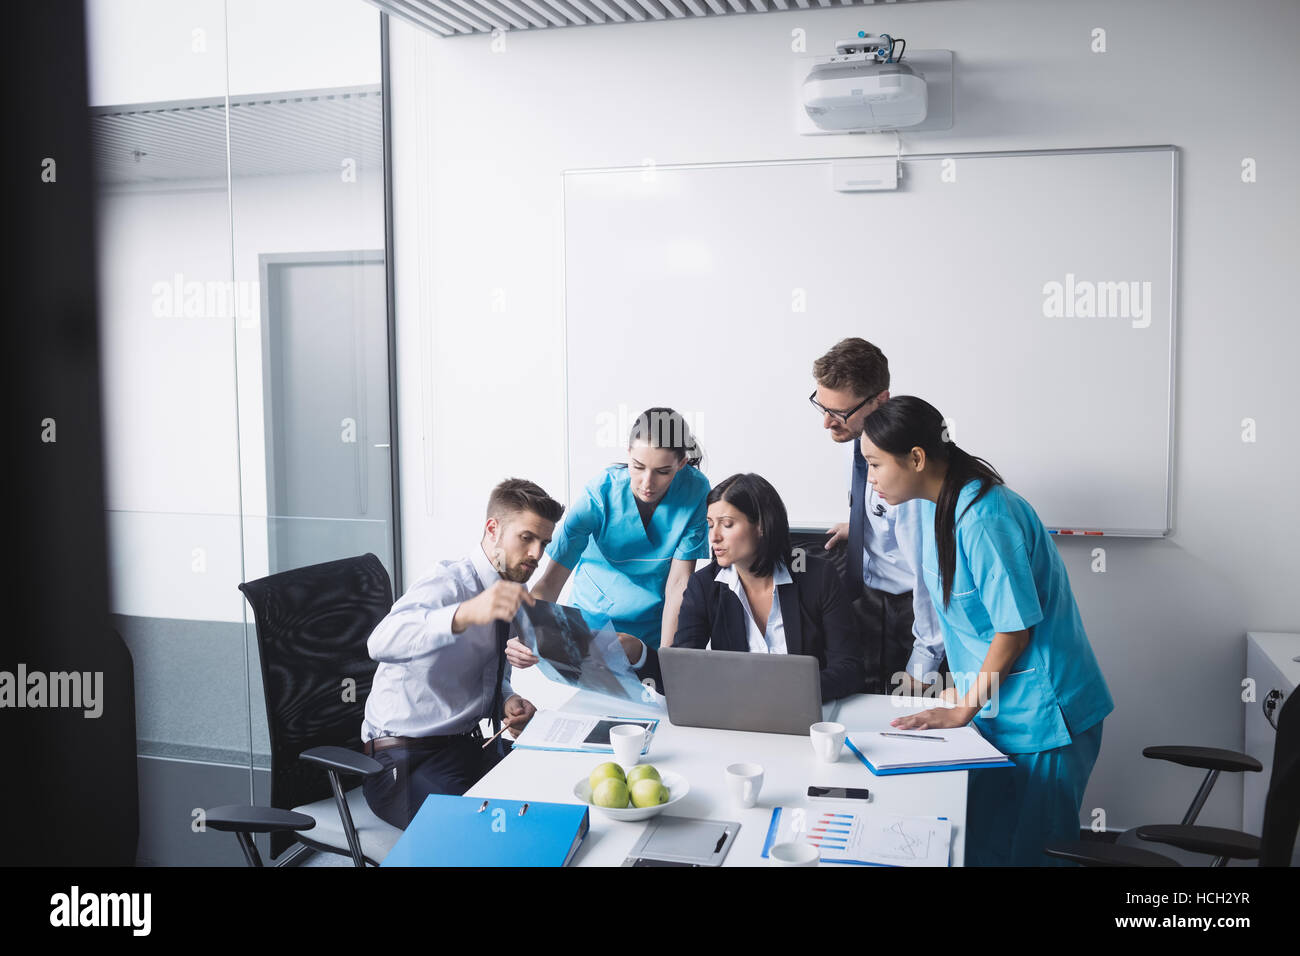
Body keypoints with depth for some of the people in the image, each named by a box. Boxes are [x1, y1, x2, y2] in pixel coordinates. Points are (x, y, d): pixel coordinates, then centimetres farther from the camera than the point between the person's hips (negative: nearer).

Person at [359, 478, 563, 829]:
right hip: (404, 758, -8)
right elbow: (383, 642, -38)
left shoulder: (506, 593, 8)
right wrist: (467, 613, -52)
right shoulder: (448, 582, -17)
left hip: (467, 746, 8)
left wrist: (509, 702, -3)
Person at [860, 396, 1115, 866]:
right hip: (999, 709, 9)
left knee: (1021, 851, 3)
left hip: (1042, 718, -9)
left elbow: (1015, 630, -21)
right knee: (980, 841, 15)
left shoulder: (985, 518, -25)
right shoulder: (937, 504, 5)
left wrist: (963, 711, -13)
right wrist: (961, 683, 11)